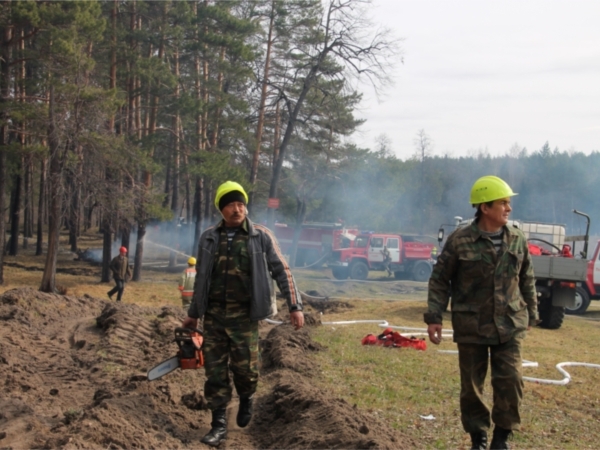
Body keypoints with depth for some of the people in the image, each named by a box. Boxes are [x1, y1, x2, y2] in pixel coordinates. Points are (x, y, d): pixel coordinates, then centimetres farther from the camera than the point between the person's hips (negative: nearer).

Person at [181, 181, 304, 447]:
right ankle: (219, 423, 10)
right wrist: (193, 313, 20)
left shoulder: (261, 236, -2)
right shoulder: (209, 238, 7)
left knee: (245, 366, -2)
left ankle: (246, 399, 31)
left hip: (244, 315, -3)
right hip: (213, 314, 3)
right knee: (215, 369, 2)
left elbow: (281, 272, -1)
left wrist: (295, 306, -9)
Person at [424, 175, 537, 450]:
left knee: (510, 380, -3)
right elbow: (439, 280, -4)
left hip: (509, 326, 2)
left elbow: (527, 281, 14)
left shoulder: (517, 241, 3)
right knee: (471, 385, 7)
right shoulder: (460, 241, -9)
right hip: (471, 327, -2)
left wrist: (531, 314, 17)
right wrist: (434, 317, -8)